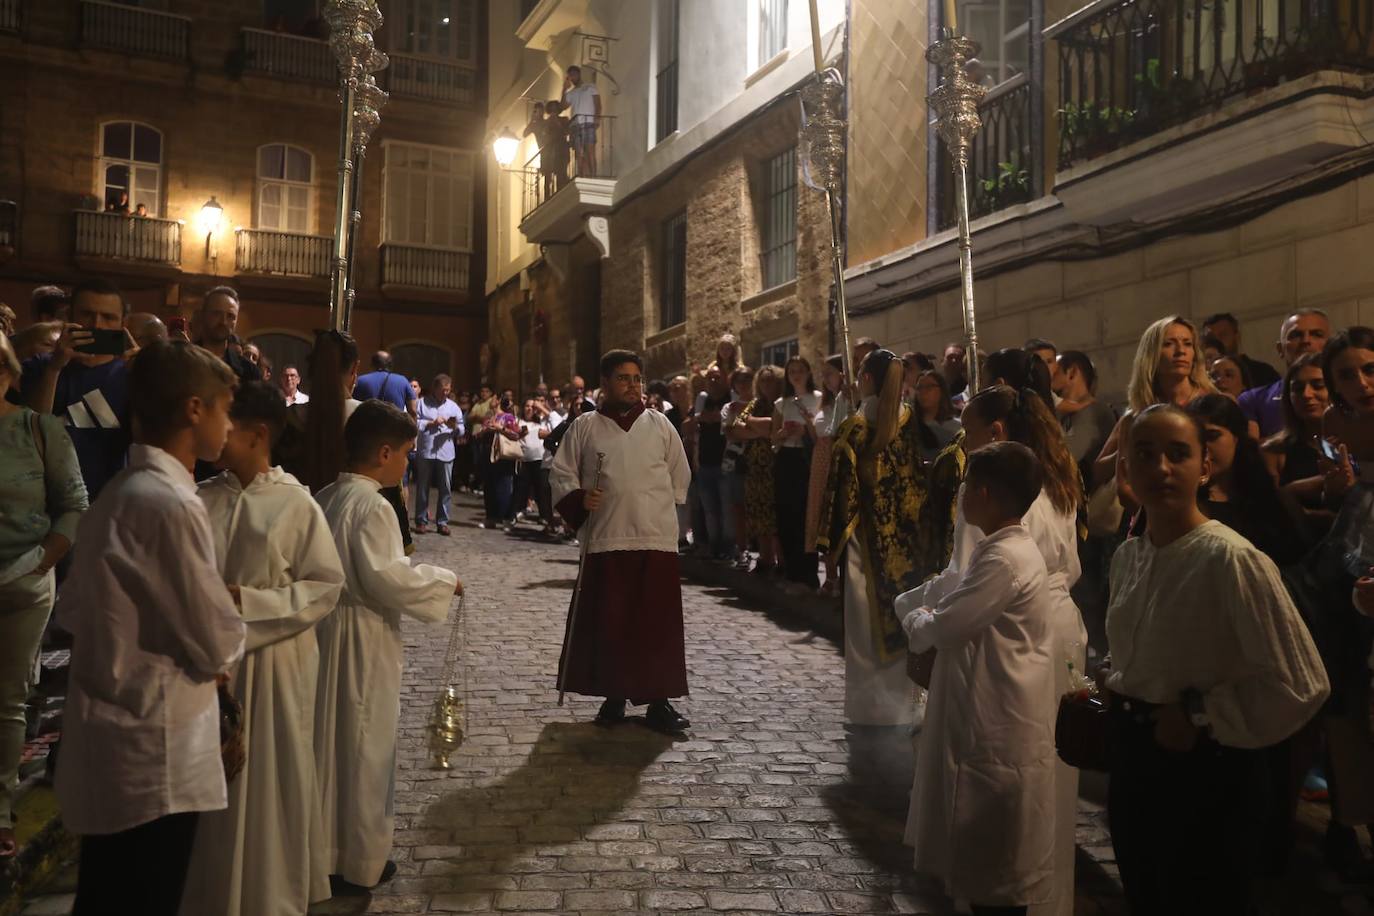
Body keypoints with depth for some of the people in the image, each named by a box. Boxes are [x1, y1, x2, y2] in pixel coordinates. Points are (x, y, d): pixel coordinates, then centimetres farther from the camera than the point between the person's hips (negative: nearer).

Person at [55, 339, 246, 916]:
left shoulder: (117, 494, 7)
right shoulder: (170, 503, -22)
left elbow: (73, 610, 14)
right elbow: (218, 645, -18)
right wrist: (228, 610, 4)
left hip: (108, 747, 9)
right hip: (152, 757, -9)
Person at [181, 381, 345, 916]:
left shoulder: (296, 505, -9)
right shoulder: (204, 499, -1)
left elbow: (326, 587, -9)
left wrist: (249, 602, -17)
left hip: (274, 664, -3)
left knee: (270, 784, 9)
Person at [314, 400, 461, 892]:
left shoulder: (323, 498, 7)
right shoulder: (373, 506, -19)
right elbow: (385, 577, -24)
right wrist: (442, 580, -12)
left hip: (325, 626, 8)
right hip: (364, 637, -8)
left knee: (329, 740, 18)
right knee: (365, 747, 4)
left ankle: (322, 847, 31)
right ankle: (361, 862, 15)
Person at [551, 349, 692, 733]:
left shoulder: (660, 425, 8)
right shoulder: (585, 427, 4)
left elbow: (680, 477, 15)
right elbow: (561, 474, 7)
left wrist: (660, 510, 11)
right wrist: (578, 500, -10)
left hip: (657, 540, 1)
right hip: (605, 540, 0)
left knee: (658, 624, 2)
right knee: (607, 623, 5)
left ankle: (659, 702, 12)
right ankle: (613, 697, 21)